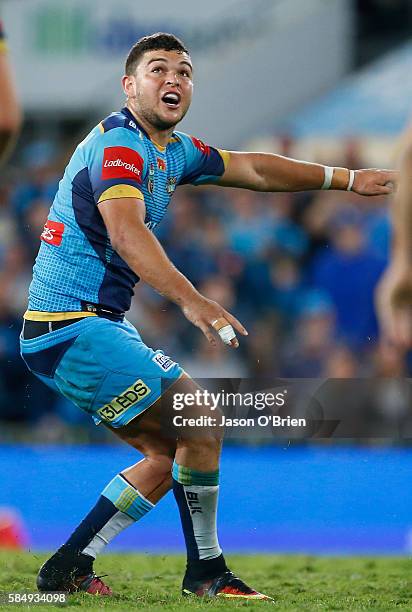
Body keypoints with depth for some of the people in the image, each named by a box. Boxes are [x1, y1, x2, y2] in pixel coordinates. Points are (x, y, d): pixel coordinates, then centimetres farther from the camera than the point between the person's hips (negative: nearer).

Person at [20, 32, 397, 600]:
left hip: (99, 324, 11)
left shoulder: (173, 149, 15)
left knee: (171, 451, 14)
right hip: (72, 325, -10)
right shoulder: (119, 143, -16)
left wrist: (346, 178, 29)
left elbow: (252, 169, 28)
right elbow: (126, 230, -34)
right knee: (201, 423, -11)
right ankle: (206, 572, 2)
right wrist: (190, 299, -47)